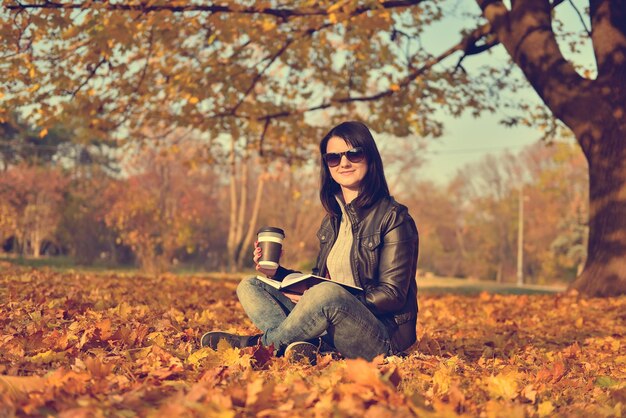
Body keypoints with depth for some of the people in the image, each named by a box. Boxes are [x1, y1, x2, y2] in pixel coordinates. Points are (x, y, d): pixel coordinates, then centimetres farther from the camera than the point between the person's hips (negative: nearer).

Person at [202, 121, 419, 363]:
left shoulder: (393, 217, -6)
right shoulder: (333, 220, 16)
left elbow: (393, 295, -12)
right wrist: (277, 273, 4)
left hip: (382, 337, -8)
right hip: (332, 331, 8)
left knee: (328, 293, -38)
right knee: (250, 286, 0)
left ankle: (263, 343, -15)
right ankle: (294, 344, -29)